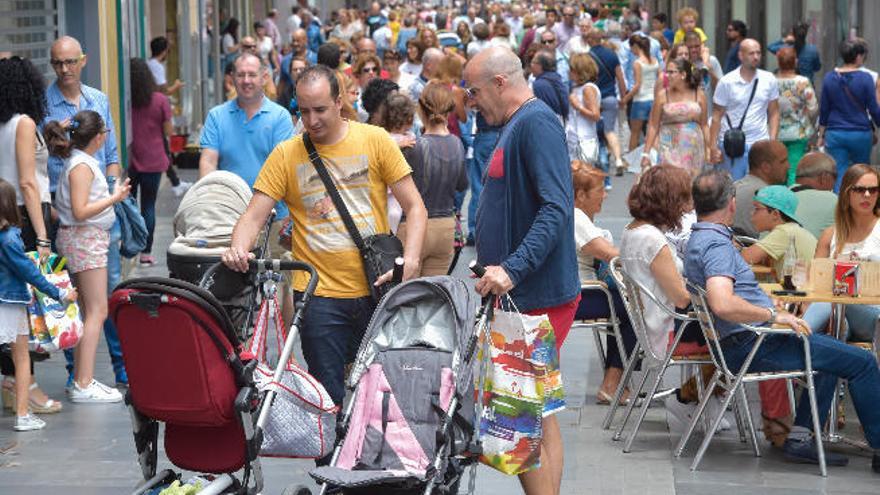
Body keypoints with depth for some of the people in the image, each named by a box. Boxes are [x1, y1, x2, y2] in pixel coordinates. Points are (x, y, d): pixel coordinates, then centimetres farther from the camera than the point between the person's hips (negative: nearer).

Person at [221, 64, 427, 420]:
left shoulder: (375, 140, 2)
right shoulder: (286, 155, 2)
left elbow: (415, 208, 2)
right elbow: (253, 216, -1)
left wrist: (409, 262, -13)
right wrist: (239, 249, -23)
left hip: (376, 289, 1)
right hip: (320, 294, -1)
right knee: (329, 399, -2)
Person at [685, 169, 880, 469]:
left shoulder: (698, 239, 14)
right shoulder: (716, 244, -19)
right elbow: (723, 304, -36)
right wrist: (773, 315, -25)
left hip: (743, 341, 11)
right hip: (751, 345, -11)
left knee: (834, 355, 25)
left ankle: (800, 439, 17)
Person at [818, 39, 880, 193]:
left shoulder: (829, 78, 1)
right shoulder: (865, 78, -9)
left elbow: (823, 110, 6)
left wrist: (822, 135, 14)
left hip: (835, 134, 2)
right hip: (861, 134, -2)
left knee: (839, 175, 2)